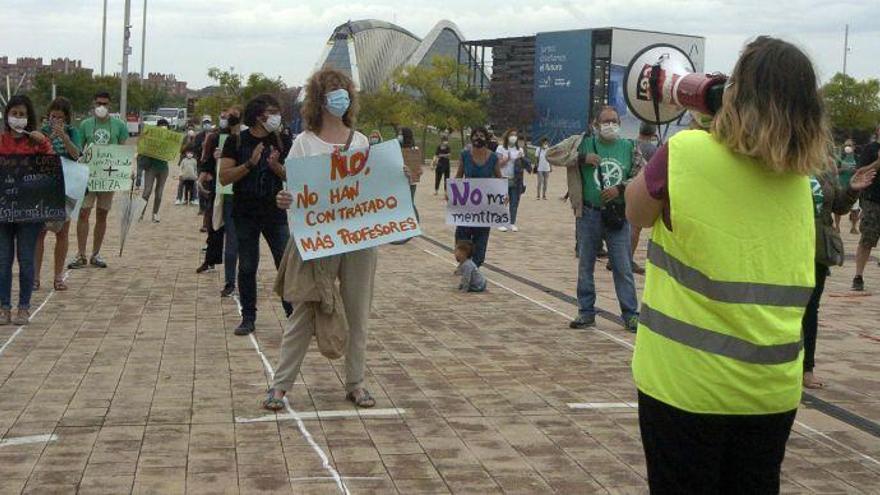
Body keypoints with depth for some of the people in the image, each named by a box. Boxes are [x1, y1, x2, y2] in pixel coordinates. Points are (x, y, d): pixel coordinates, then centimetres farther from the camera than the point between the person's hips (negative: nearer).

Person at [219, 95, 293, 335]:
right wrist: (250, 164, -20)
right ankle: (248, 318, 16)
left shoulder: (282, 140, 2)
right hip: (245, 214, 0)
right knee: (247, 268, 6)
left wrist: (276, 166, -18)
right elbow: (224, 177, -8)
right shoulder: (237, 141, -2)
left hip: (275, 214, 0)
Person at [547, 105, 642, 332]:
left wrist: (621, 188, -10)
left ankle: (630, 314, 10)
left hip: (618, 215, 0)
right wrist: (581, 158, -12)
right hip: (588, 214, 0)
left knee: (624, 268, 2)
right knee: (585, 265, 8)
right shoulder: (582, 143, 2)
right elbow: (552, 154, -2)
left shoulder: (629, 148, 5)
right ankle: (586, 313, 19)